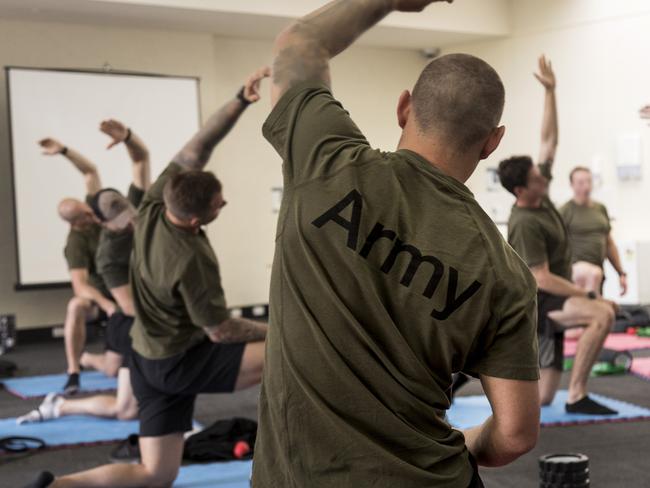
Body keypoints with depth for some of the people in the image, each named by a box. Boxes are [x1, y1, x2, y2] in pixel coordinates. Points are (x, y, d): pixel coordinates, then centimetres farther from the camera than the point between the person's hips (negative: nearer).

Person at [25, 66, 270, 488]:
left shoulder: (154, 204, -10)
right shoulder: (191, 261, -28)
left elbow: (197, 147, -6)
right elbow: (220, 331, -17)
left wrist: (241, 99, -16)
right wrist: (272, 330, -1)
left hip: (150, 358, 8)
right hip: (181, 363, -8)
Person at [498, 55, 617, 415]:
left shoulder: (540, 196, 2)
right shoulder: (525, 223, -21)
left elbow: (550, 139, 5)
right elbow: (542, 279, -23)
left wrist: (550, 91, 0)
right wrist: (587, 296, -18)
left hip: (551, 302, 9)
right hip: (536, 302, -9)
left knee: (543, 398, 10)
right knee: (603, 314, -33)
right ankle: (577, 396, -27)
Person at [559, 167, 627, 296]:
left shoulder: (601, 209, 16)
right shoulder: (565, 211, -3)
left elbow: (609, 244, 22)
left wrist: (621, 273, 18)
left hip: (597, 273, 6)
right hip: (575, 267, -6)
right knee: (594, 274, -39)